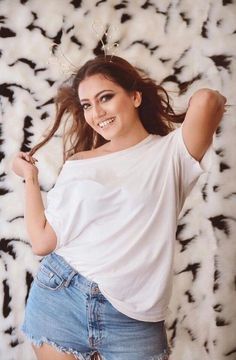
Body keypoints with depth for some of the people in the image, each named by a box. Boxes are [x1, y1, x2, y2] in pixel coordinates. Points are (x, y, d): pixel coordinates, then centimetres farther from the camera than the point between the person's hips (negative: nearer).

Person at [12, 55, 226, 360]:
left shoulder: (171, 152, -4)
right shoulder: (77, 165, 5)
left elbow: (206, 100, -23)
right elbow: (42, 241, 2)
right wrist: (30, 176, 10)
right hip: (59, 297, 3)